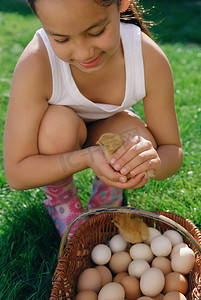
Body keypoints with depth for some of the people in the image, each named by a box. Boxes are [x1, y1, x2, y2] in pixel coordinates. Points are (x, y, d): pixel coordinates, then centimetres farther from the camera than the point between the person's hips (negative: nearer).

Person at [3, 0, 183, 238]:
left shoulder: (150, 59, -29)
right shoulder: (35, 64, -36)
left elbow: (173, 151, -20)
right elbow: (16, 174, -31)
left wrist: (155, 162, -45)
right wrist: (87, 157, -47)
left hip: (106, 130, 2)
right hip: (56, 140, -1)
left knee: (141, 144, -30)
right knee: (60, 123, -35)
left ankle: (106, 196, 4)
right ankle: (59, 199, -3)